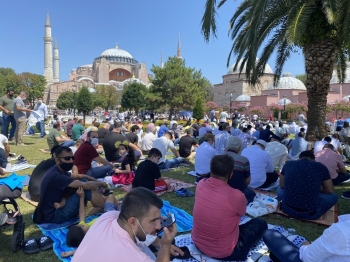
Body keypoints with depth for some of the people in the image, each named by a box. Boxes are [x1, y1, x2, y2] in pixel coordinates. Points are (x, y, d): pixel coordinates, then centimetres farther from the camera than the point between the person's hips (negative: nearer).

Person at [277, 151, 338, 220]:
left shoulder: (288, 164, 5)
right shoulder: (321, 167, 1)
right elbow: (330, 191, 13)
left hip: (287, 209, 2)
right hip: (310, 213, -1)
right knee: (334, 195, 25)